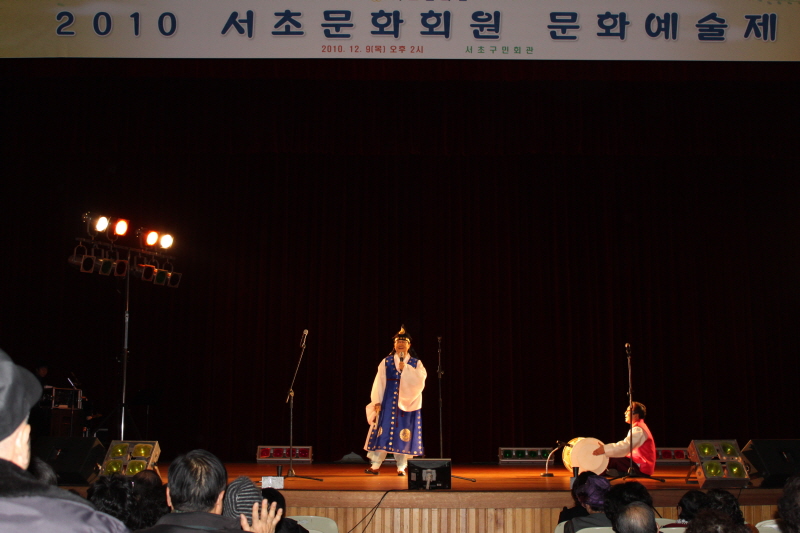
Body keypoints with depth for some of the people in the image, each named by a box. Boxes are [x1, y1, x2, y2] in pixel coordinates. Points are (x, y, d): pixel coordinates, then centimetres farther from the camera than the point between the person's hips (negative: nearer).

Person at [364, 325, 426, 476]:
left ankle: (401, 467, 6)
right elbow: (379, 382, 3)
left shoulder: (416, 363, 6)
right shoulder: (386, 362, 7)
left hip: (407, 402, 0)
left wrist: (405, 368, -16)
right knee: (383, 431, -4)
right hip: (388, 402, 0)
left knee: (403, 434, -1)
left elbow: (420, 379, -10)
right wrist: (377, 401, -5)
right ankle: (375, 465, -3)